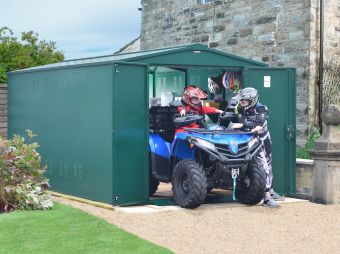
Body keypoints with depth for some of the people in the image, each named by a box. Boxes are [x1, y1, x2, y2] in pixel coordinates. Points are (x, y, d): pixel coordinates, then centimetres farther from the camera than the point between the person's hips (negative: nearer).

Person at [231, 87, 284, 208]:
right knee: (263, 166, -16)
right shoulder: (240, 109, -9)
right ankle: (266, 197, -17)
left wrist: (243, 124, -40)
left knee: (268, 166, 18)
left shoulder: (261, 109, -14)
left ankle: (271, 191, 37)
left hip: (264, 139, 3)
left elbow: (259, 123, -31)